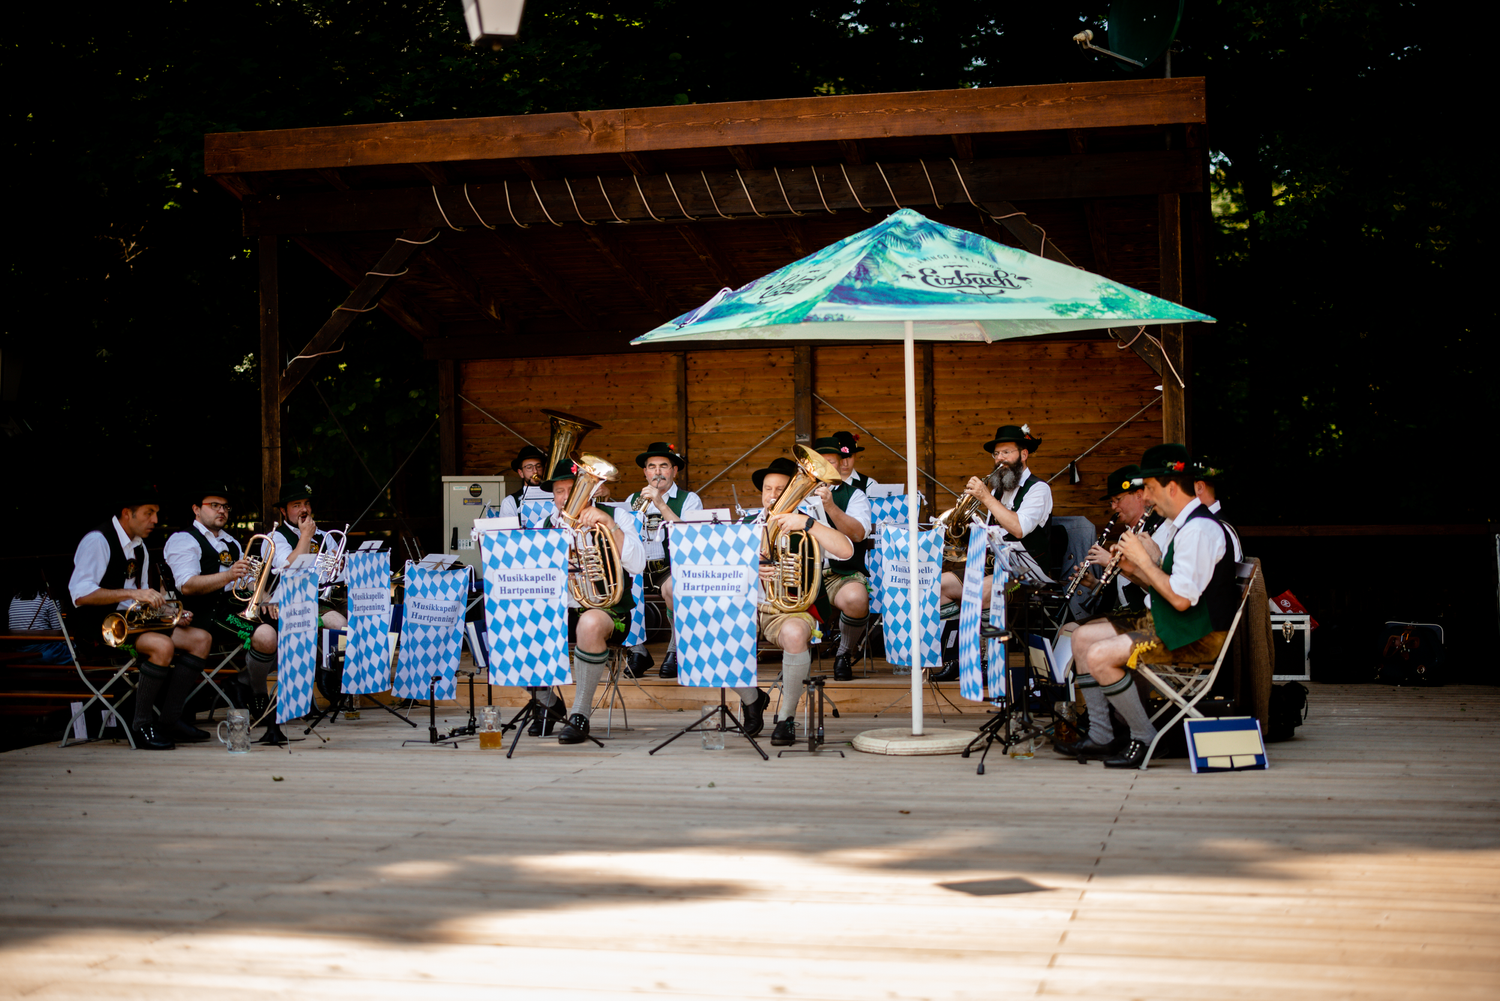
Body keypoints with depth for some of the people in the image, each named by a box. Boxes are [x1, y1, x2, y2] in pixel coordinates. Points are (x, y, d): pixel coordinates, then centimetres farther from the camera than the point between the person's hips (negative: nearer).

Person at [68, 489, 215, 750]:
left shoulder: (139, 547, 17)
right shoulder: (98, 540, -12)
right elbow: (80, 594, -25)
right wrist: (132, 593, -30)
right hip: (101, 627, -9)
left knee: (201, 638, -5)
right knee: (163, 645, -33)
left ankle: (169, 721, -8)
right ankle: (142, 727, -22)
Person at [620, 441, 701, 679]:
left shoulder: (689, 499, 5)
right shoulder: (633, 500, 18)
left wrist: (661, 505, -18)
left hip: (673, 567, -4)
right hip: (638, 567, 4)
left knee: (673, 587, -38)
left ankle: (676, 650, -12)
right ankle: (637, 651, -7)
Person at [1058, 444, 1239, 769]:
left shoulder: (1199, 529, -19)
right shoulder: (1185, 526, 15)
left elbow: (1181, 599, -26)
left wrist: (1143, 559, -17)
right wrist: (1133, 568, 2)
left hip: (1196, 636, -11)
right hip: (1169, 624, 11)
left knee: (1099, 656, -23)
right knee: (1083, 636, 8)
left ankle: (1144, 739, -9)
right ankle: (1099, 736, 8)